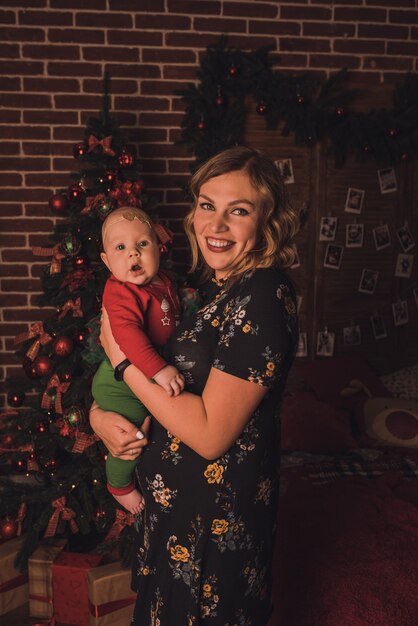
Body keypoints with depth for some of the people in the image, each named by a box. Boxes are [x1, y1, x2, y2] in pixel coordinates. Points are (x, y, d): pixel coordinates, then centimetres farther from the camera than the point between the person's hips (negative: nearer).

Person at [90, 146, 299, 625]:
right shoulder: (211, 286, 1)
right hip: (175, 498, 8)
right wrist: (98, 413, -11)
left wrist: (123, 356, -22)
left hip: (216, 512, -8)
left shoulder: (261, 301, -25)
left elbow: (210, 434, -28)